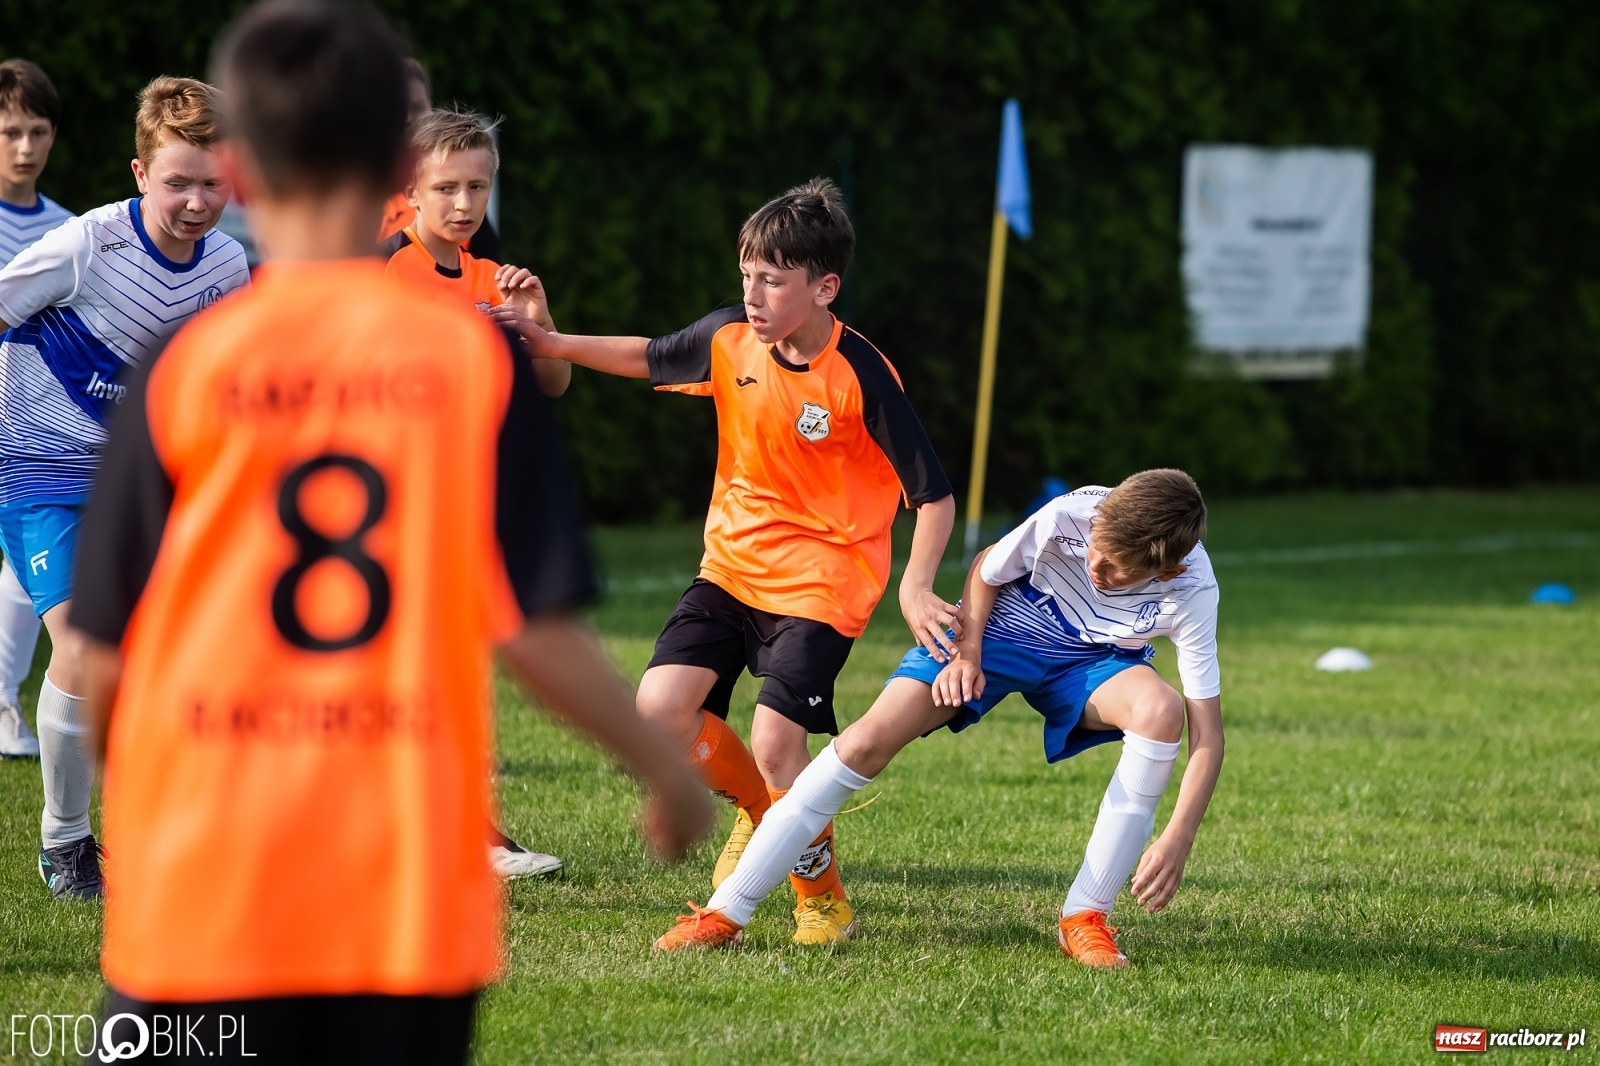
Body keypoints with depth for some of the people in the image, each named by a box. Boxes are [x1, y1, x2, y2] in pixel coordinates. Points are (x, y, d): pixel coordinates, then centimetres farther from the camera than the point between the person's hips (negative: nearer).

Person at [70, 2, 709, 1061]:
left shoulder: (186, 366, -3)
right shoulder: (475, 356, -2)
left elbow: (109, 656, 0)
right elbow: (537, 630, -3)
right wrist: (670, 771, 13)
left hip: (203, 891, -1)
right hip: (410, 894, 1)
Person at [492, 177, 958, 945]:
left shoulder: (861, 377, -19)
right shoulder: (730, 340, -4)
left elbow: (933, 493, -13)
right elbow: (650, 358, 17)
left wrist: (916, 586, -26)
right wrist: (551, 344, 6)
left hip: (822, 581, -5)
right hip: (732, 564, 5)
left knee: (774, 743, -17)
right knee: (660, 708, -10)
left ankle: (822, 897, 8)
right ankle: (758, 809, 21)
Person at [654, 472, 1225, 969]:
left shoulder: (1190, 592, -30)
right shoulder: (1071, 516, -31)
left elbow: (1207, 733, -27)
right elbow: (986, 570, -6)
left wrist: (1177, 840, -37)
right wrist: (966, 652, -19)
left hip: (1093, 663, 0)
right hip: (997, 632, 0)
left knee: (1161, 709, -34)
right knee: (871, 738, -21)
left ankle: (1086, 918, -23)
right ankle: (725, 913, -15)